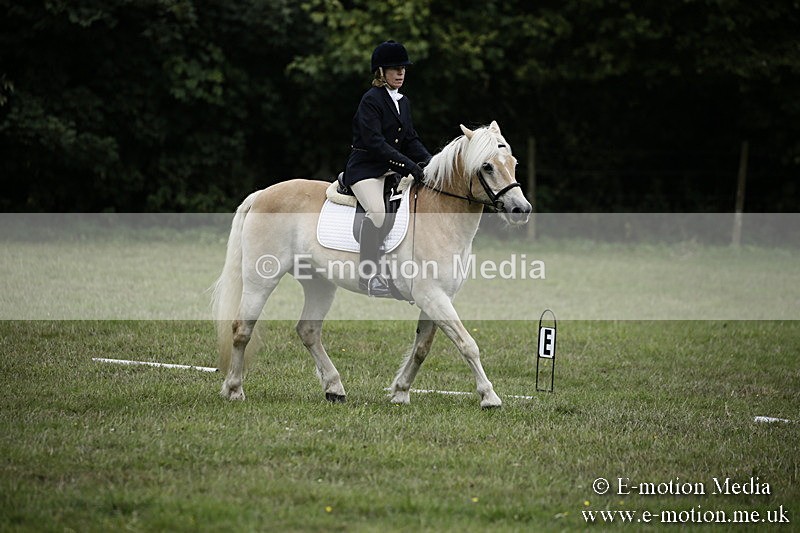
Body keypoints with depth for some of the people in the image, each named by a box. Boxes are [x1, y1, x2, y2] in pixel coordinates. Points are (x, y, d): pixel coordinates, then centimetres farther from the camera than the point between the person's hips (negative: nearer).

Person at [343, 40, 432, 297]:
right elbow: (374, 143, -19)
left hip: (390, 170, 9)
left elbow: (410, 139, 15)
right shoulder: (371, 100, -10)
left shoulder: (403, 102, 16)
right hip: (364, 169, -9)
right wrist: (408, 165, -23)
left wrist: (429, 162, -4)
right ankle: (369, 274, -31)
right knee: (377, 211, -32)